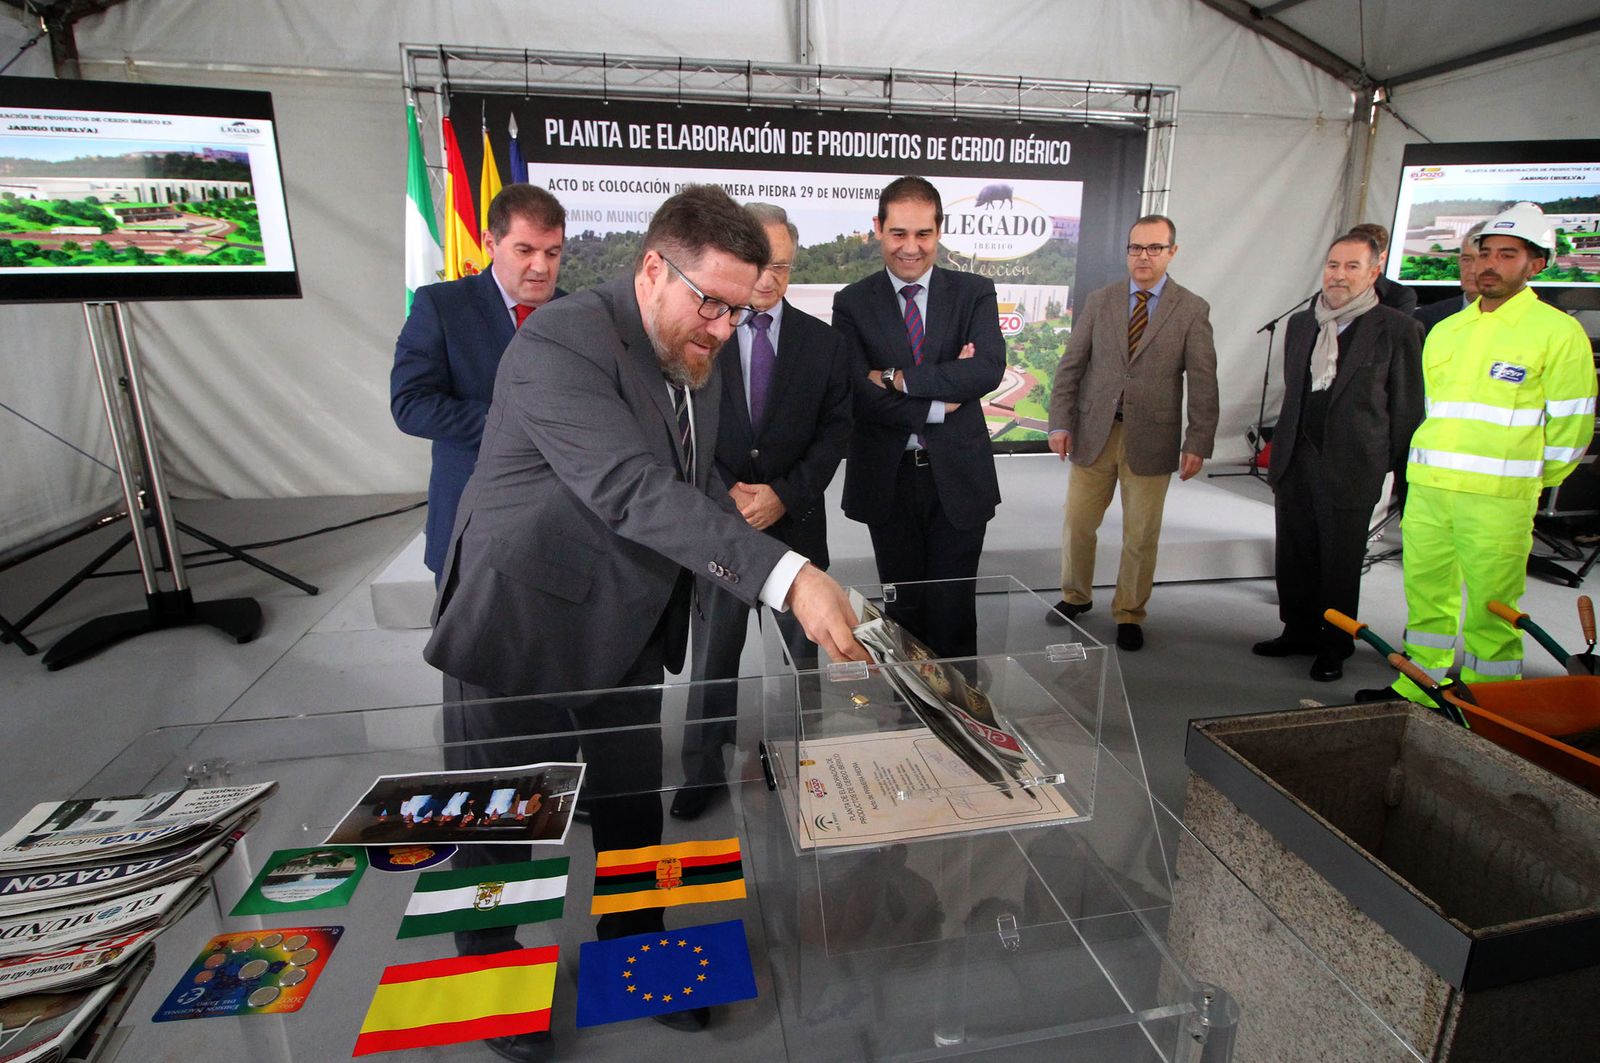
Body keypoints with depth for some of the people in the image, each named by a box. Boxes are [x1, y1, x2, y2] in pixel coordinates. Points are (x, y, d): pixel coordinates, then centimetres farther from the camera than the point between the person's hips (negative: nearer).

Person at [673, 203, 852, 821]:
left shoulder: (823, 342, 5)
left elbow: (835, 430, 1)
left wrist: (784, 493, -12)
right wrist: (728, 492, -14)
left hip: (796, 520, 2)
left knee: (804, 647, 12)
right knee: (713, 649, 9)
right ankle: (702, 769, 25)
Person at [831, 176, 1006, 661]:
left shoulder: (975, 292, 2)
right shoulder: (852, 303, 1)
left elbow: (989, 369, -16)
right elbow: (858, 394, -12)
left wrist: (897, 377, -17)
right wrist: (939, 402, -15)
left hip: (958, 475, 0)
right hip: (888, 478, 0)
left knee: (954, 608, 8)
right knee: (904, 607, 14)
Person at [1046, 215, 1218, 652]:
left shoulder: (1192, 310, 0)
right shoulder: (1099, 301, 5)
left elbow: (1203, 383, -2)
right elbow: (1070, 366, 3)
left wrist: (1198, 443, -7)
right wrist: (1060, 422, -5)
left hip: (1152, 438, -1)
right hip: (1094, 432, 2)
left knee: (1142, 536, 7)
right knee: (1077, 525, 9)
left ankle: (1129, 614, 24)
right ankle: (1076, 596, 31)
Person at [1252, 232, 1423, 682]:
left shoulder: (1397, 330, -5)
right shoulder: (1300, 324, 11)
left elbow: (1408, 408, -3)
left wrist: (1392, 468, -3)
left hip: (1350, 467, -5)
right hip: (1295, 460, 5)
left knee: (1341, 563, 6)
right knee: (1294, 556, 12)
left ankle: (1334, 646, 22)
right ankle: (1299, 632, 29)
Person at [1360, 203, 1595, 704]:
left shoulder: (1557, 331, 0)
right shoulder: (1446, 330, 16)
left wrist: (1526, 482, 8)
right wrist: (1437, 468, 20)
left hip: (1498, 498, -5)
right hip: (1426, 489, 5)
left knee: (1490, 609, -2)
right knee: (1425, 595, 11)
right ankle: (1418, 690, 23)